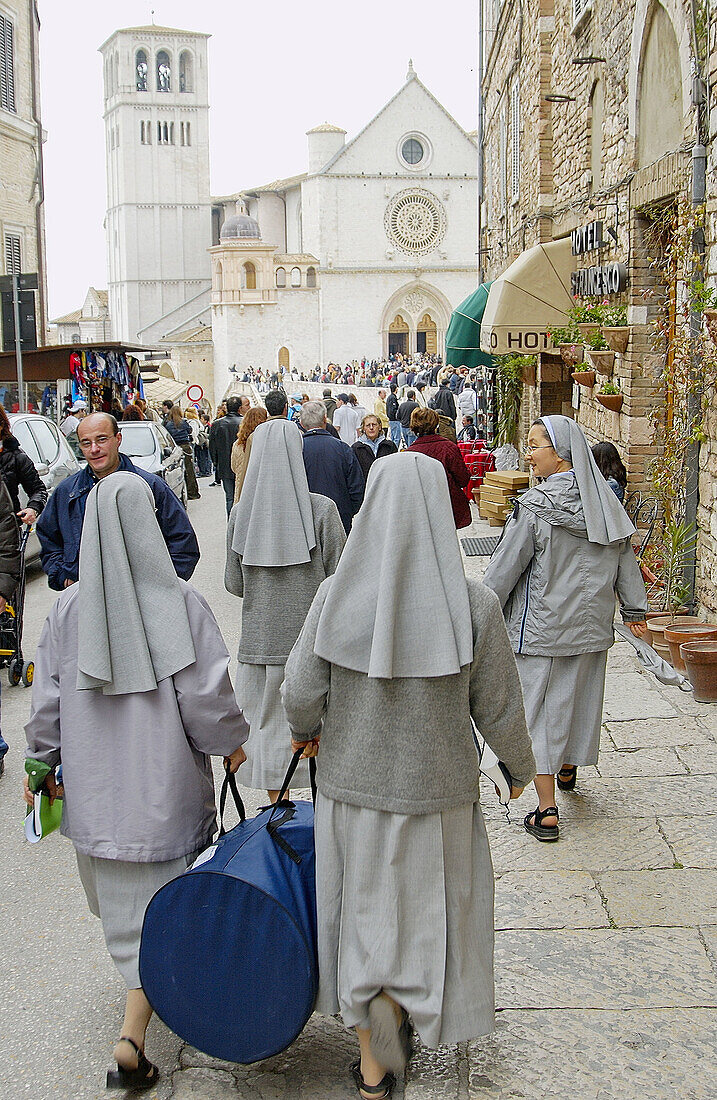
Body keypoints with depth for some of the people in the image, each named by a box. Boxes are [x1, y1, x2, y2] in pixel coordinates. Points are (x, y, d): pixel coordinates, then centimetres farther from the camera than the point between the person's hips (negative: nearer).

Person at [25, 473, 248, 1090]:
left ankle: (145, 987, 43)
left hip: (94, 785, 4)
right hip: (165, 783, -3)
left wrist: (43, 765, 15)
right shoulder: (179, 602, -15)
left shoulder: (70, 607, -6)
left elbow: (47, 699, 1)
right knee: (158, 903, 6)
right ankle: (133, 1037, 0)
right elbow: (206, 693, -13)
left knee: (118, 900, 23)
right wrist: (231, 742, 5)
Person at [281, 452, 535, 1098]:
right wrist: (520, 766, 11)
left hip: (352, 782, 2)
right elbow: (497, 709, -9)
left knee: (364, 907, 19)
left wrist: (303, 730, 13)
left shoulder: (337, 597, -16)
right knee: (430, 908, 26)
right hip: (438, 789, -1)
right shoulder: (475, 605, -18)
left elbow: (301, 693, -10)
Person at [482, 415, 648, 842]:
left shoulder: (536, 506, -18)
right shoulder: (604, 501, 0)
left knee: (540, 708, 2)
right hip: (592, 623, 6)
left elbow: (507, 566, -14)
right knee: (581, 695, 23)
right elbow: (626, 560, 8)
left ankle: (547, 810, 3)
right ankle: (569, 766, 46)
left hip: (542, 627, -6)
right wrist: (635, 610, 17)